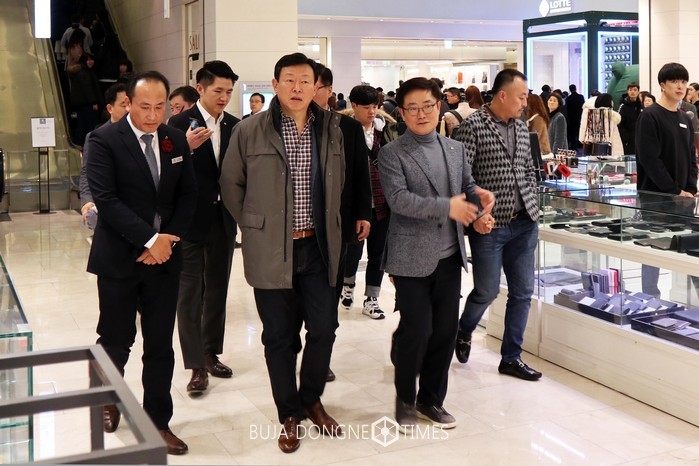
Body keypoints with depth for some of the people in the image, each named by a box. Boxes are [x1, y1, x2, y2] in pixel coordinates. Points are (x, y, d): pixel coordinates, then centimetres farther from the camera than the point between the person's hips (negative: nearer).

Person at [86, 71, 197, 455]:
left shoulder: (176, 140, 7)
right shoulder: (104, 140, -8)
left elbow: (187, 195, 8)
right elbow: (106, 199, -16)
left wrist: (168, 239, -6)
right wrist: (150, 239, -18)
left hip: (164, 256, 4)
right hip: (119, 258, -3)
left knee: (160, 345, 7)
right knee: (116, 340, 8)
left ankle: (158, 421, 20)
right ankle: (110, 399, 36)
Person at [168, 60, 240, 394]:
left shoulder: (234, 126, 6)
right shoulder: (180, 123, -8)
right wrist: (187, 147, -28)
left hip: (223, 219, 5)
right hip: (191, 220, -5)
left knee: (217, 289, 14)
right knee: (190, 293, 0)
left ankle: (211, 353, 27)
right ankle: (196, 365, 5)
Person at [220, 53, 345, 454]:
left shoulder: (331, 129, 5)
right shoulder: (250, 132, -5)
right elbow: (231, 185, 4)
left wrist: (327, 226, 13)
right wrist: (254, 228, 2)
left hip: (320, 247, 3)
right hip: (272, 250, -3)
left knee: (324, 328, 8)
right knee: (280, 336, 6)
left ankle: (312, 400, 31)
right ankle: (289, 414, 23)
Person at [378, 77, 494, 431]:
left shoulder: (455, 149, 11)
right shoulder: (392, 153, -6)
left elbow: (467, 186, 16)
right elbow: (398, 199, -18)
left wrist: (479, 195, -8)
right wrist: (447, 206, -25)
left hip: (449, 255, 5)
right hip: (412, 257, -5)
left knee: (445, 329, 10)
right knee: (416, 329, -2)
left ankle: (432, 398, 27)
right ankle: (405, 399, 21)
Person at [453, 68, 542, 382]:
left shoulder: (521, 127, 11)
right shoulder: (473, 126, -9)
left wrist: (532, 207, 9)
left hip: (524, 224, 6)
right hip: (489, 226, -6)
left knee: (522, 292, 7)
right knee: (487, 291, 3)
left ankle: (511, 358, 20)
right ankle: (463, 332, 34)